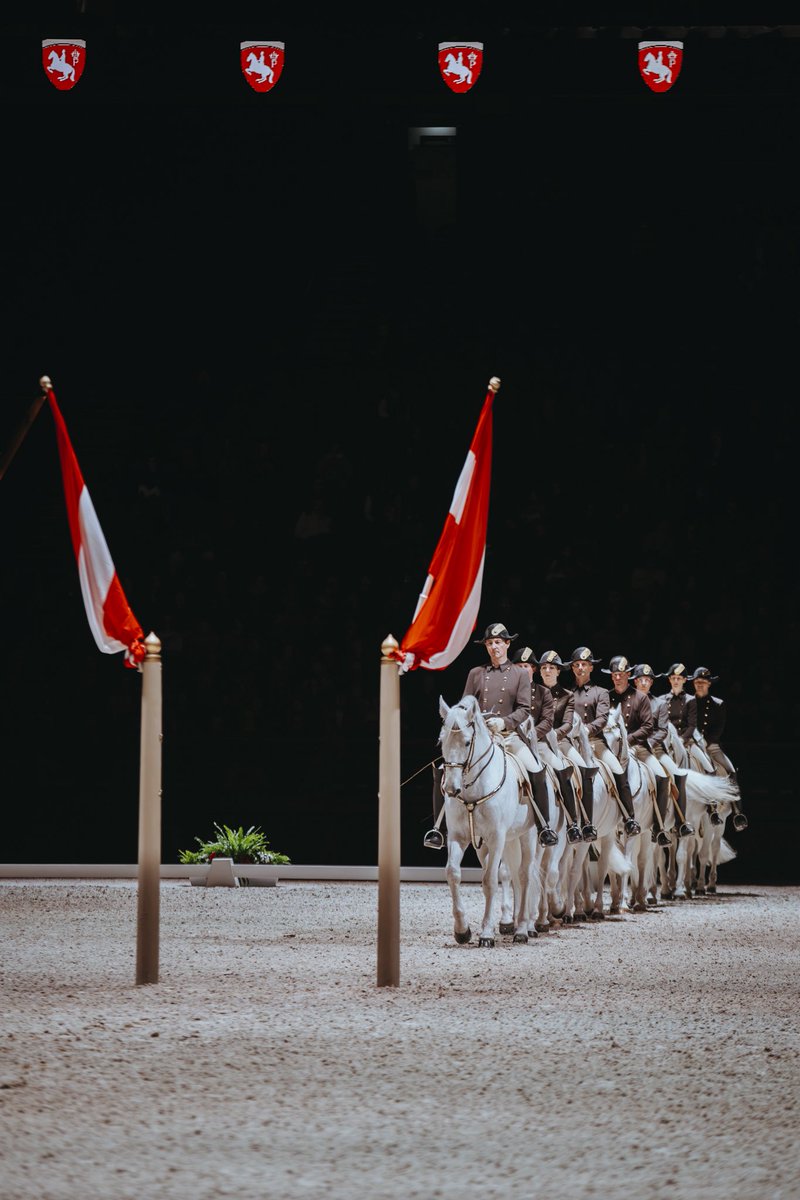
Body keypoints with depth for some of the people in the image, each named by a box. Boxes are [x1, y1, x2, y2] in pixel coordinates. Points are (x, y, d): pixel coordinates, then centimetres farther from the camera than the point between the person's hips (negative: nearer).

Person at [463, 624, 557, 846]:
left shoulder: (520, 674, 8)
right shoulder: (476, 674, 13)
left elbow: (524, 710, 0)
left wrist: (504, 722, -18)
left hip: (509, 734, -2)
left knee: (536, 772, -21)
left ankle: (544, 827, -11)